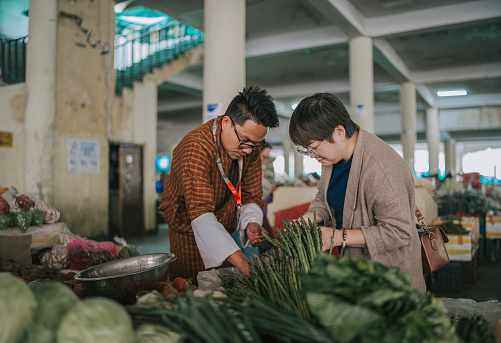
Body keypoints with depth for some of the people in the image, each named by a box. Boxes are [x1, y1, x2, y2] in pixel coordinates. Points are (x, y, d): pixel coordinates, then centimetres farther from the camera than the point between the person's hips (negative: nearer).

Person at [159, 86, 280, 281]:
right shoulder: (195, 148, -30)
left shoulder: (250, 148, -8)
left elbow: (251, 195, 0)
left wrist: (251, 223, -23)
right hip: (190, 234, -5)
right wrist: (240, 261, -48)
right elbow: (200, 213, -39)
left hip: (222, 232, 6)